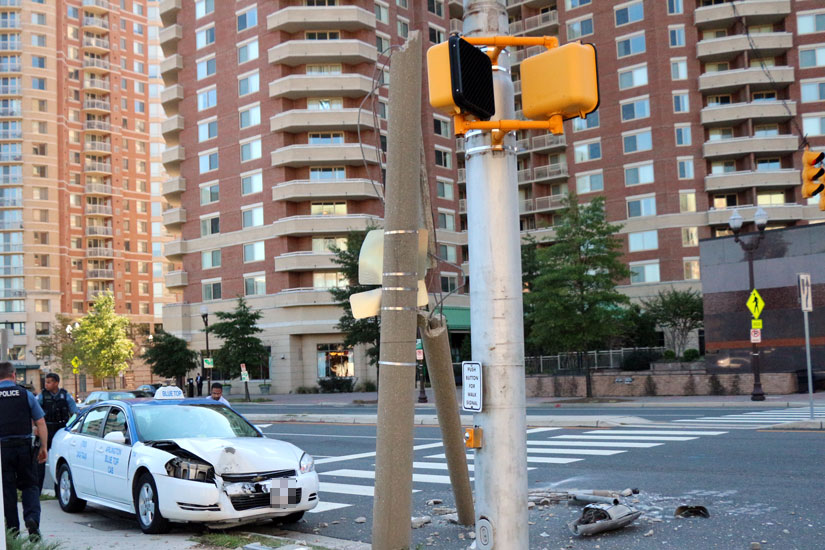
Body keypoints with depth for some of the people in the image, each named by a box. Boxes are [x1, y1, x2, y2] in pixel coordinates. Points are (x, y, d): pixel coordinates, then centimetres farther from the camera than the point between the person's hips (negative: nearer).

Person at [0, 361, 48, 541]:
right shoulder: (25, 394, 1)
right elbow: (41, 423, 0)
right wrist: (43, 447, 7)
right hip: (24, 447, 0)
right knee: (29, 485, 10)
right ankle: (32, 518, -12)